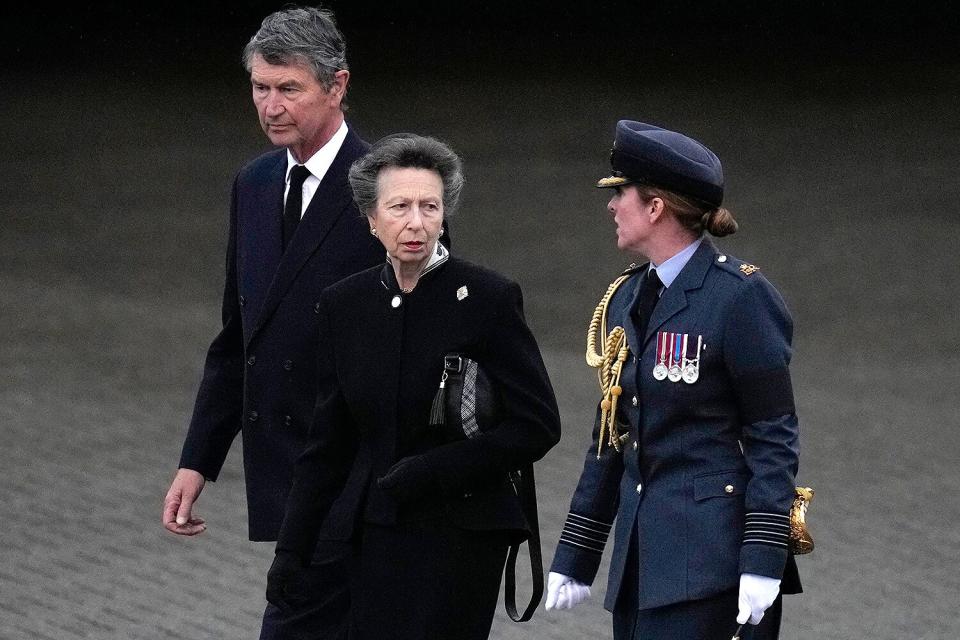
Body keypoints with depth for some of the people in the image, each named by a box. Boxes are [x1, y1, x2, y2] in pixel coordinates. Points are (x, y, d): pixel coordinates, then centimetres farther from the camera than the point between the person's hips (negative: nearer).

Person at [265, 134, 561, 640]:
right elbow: (329, 441, 13)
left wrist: (431, 471, -14)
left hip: (459, 535, -4)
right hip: (374, 532, 4)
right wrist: (292, 549, 9)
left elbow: (536, 426, -7)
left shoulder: (487, 298, -6)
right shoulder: (343, 305, 7)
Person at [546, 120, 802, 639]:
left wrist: (762, 560, -17)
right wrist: (573, 557, 19)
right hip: (640, 554, 8)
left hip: (706, 549, -8)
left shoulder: (740, 295, -9)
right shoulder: (625, 299, 14)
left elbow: (773, 436, -10)